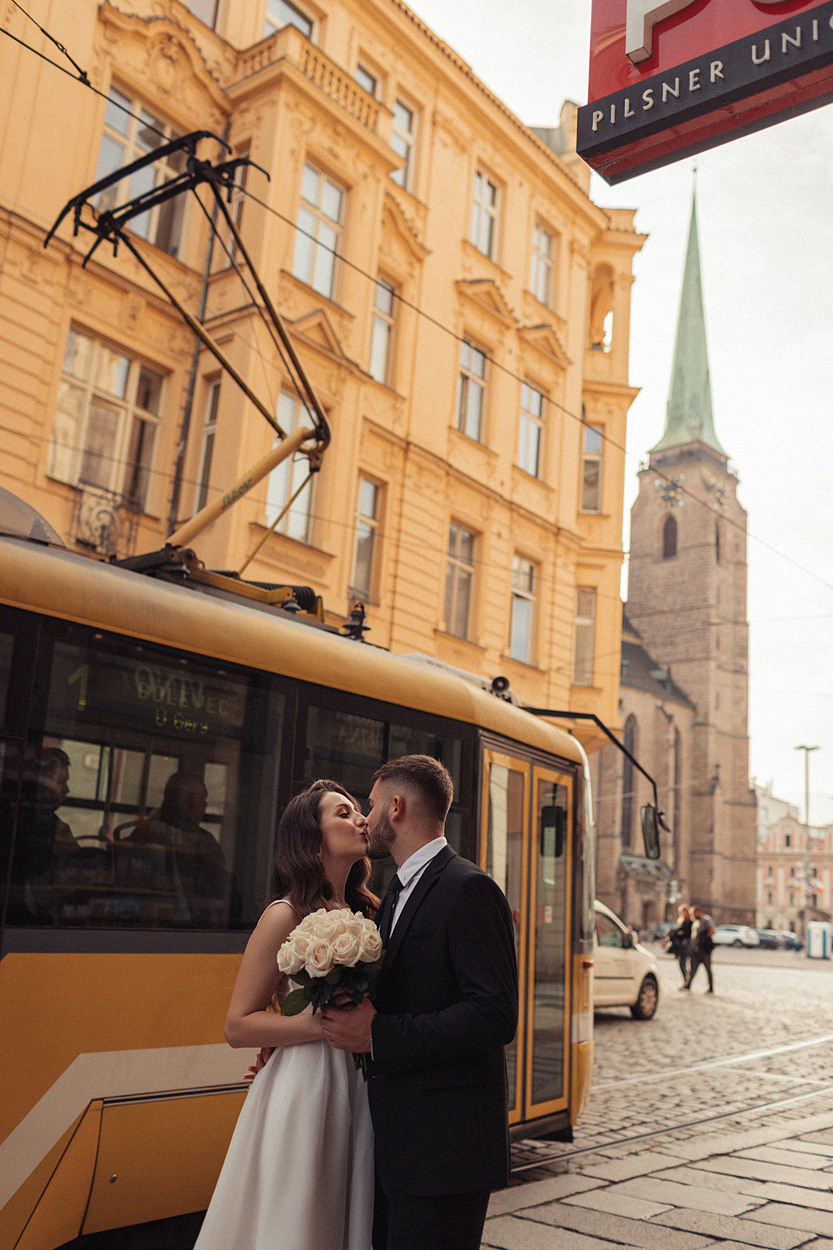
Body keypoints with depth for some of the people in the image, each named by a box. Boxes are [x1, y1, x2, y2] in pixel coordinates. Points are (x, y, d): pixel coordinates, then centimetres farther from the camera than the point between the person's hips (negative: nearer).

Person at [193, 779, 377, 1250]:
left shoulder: (368, 912, 7)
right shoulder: (287, 916, -10)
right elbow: (238, 1026, -10)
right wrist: (322, 1024, -20)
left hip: (357, 1096, 6)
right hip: (302, 1091, -6)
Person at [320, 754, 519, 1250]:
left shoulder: (469, 889, -15)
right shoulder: (396, 895, 14)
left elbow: (495, 1016, -23)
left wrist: (378, 1034, -21)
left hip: (444, 1149, -9)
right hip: (397, 1139, 9)